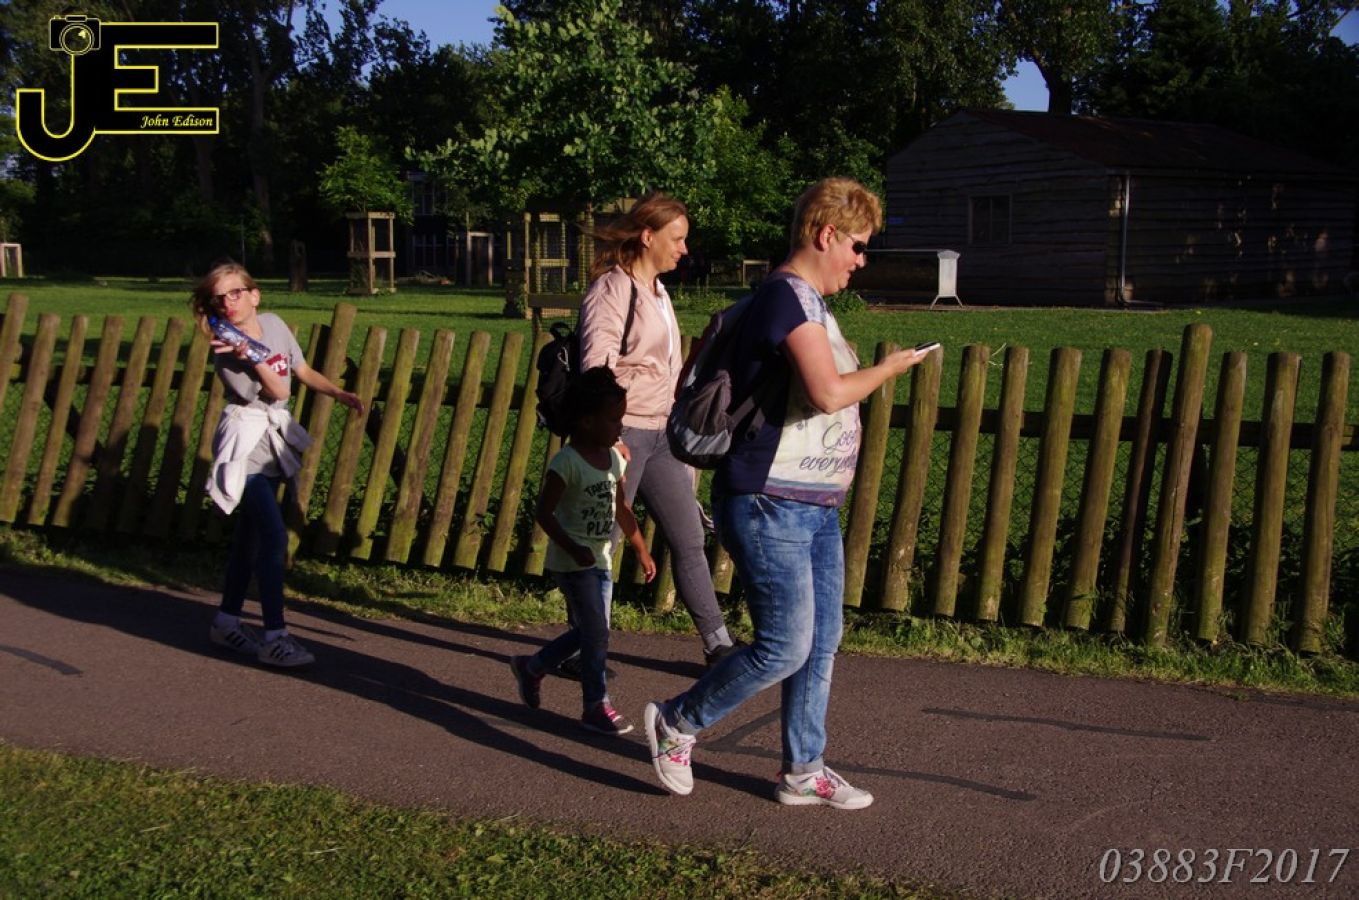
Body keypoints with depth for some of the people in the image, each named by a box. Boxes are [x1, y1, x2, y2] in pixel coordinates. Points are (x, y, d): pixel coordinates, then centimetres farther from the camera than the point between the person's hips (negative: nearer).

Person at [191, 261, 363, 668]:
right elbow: (278, 391, -18)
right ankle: (274, 636, -12)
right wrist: (251, 356, -31)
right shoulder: (226, 352, -16)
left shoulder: (273, 324, 1)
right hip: (245, 443, -7)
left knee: (250, 533, 14)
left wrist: (340, 394, 6)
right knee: (274, 536, -15)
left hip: (273, 441, 7)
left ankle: (227, 620, 26)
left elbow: (302, 371, 13)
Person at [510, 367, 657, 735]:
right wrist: (573, 548, -27)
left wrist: (642, 551, 17)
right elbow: (544, 513, -18)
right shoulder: (567, 462, -16)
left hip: (601, 560, 8)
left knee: (587, 631, 14)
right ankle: (596, 706, 6)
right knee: (595, 632, -6)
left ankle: (532, 667, 34)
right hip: (572, 562, -8)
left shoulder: (615, 459, 7)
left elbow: (622, 510, 16)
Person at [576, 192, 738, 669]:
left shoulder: (658, 292, 16)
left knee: (689, 540, 9)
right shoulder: (611, 290, -11)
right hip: (624, 432, -8)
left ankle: (717, 643, 16)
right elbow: (596, 367, -19)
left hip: (661, 433, 8)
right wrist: (607, 436, -24)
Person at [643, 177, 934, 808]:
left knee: (821, 643, 13)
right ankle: (676, 723, 15)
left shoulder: (808, 302, 16)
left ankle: (803, 772, 25)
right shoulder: (789, 295, -16)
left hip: (815, 508, 10)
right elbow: (828, 392, -26)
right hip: (769, 507, -10)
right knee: (786, 647, -6)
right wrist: (887, 370, -10)